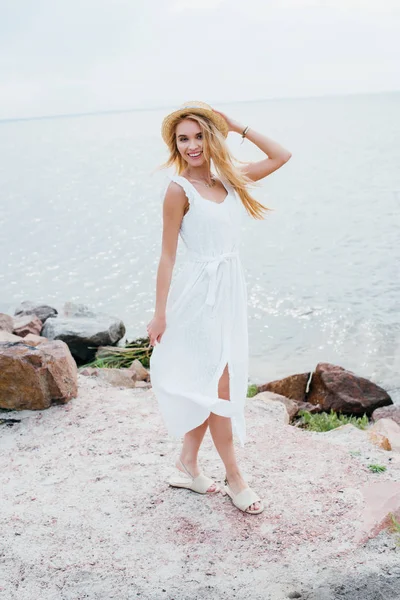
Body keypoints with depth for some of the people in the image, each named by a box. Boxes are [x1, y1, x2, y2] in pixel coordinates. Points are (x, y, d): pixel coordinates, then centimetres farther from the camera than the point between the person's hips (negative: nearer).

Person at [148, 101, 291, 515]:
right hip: (201, 293, -7)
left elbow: (280, 156, 14)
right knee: (218, 387, 1)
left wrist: (238, 127, 7)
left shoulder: (229, 179, 7)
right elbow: (167, 254, -10)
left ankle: (187, 466, 27)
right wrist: (160, 314, -11)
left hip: (230, 291, 7)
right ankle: (234, 479, 15)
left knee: (208, 386, 13)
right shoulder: (179, 189, -11)